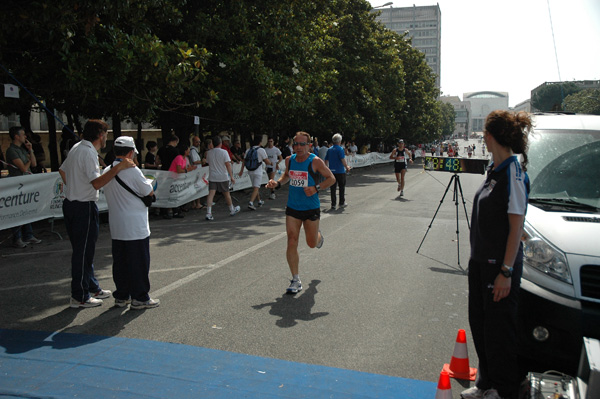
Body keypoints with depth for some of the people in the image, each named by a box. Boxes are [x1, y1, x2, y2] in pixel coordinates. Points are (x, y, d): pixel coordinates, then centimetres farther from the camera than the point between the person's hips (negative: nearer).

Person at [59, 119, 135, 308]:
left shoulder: (77, 148, 11)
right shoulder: (88, 152, -20)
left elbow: (62, 170, 23)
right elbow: (97, 183, -30)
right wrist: (118, 167, -31)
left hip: (71, 203, 10)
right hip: (83, 207, -10)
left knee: (84, 250, 18)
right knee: (83, 252, -1)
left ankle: (92, 288, 31)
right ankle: (79, 297, 9)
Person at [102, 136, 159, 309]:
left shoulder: (107, 171, 5)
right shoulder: (132, 171, -16)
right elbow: (149, 193, -9)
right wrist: (149, 185, 13)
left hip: (116, 226, 7)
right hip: (135, 226, -7)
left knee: (120, 261, 14)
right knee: (139, 262, 3)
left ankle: (121, 296, 23)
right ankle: (139, 298, 9)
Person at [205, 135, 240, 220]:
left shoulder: (209, 152, 2)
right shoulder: (224, 152, -11)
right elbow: (228, 165, -14)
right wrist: (231, 177, -13)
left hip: (212, 177, 2)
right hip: (223, 177, -2)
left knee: (211, 194, -5)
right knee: (226, 194, 13)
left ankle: (208, 213, -16)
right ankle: (232, 210, 32)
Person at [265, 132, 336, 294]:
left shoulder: (315, 161, -13)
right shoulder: (289, 160, 2)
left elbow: (331, 178, -6)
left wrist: (316, 188, -20)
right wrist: (277, 183, 2)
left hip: (311, 208, -3)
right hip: (292, 208, 3)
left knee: (312, 243, 10)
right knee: (292, 242, -5)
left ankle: (319, 236, 50)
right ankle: (296, 280, 4)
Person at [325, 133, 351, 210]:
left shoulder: (329, 149, 7)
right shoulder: (340, 149, -11)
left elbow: (326, 160, 11)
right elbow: (343, 160, -17)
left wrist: (327, 168, 22)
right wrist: (347, 167, -3)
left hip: (332, 171, 5)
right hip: (340, 171, -5)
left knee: (333, 188, 6)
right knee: (342, 187, 10)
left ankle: (333, 204, 5)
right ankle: (342, 203, 17)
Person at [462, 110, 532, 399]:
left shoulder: (513, 172, -17)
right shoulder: (495, 169, 9)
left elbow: (516, 226, -19)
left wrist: (506, 272, -20)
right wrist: (477, 259, 16)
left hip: (500, 265, -9)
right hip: (480, 261, 9)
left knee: (498, 328, 4)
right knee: (479, 323, 18)